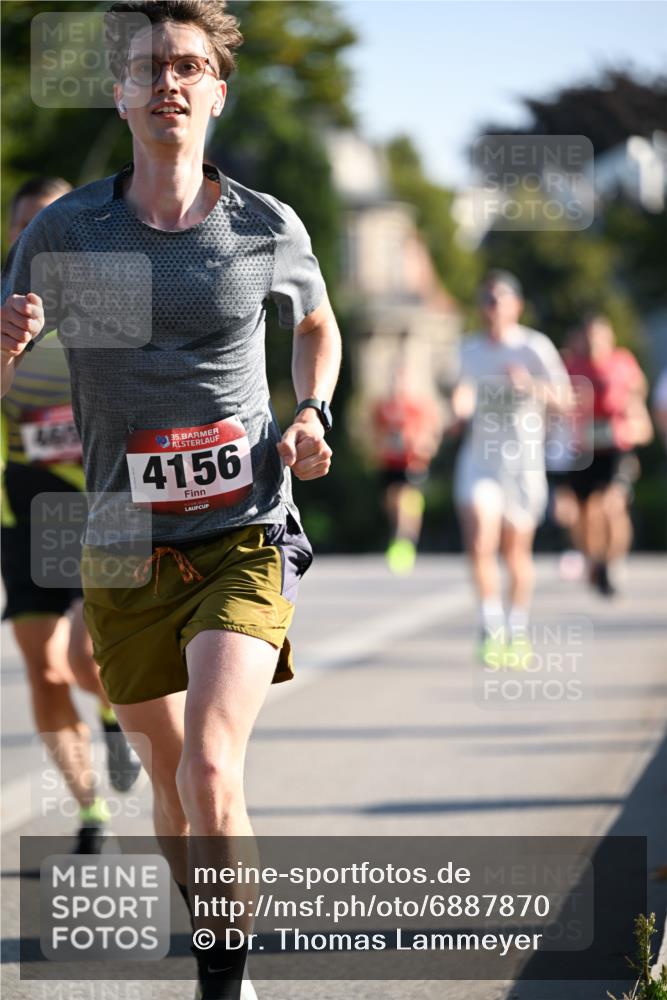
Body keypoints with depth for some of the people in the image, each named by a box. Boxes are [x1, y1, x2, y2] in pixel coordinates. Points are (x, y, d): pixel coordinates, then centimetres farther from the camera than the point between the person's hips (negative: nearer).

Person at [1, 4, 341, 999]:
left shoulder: (269, 227, 1)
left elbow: (318, 326, 23)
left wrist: (311, 413, 4)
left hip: (243, 539, -2)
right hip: (122, 548, 2)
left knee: (209, 767, -21)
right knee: (170, 780, 12)